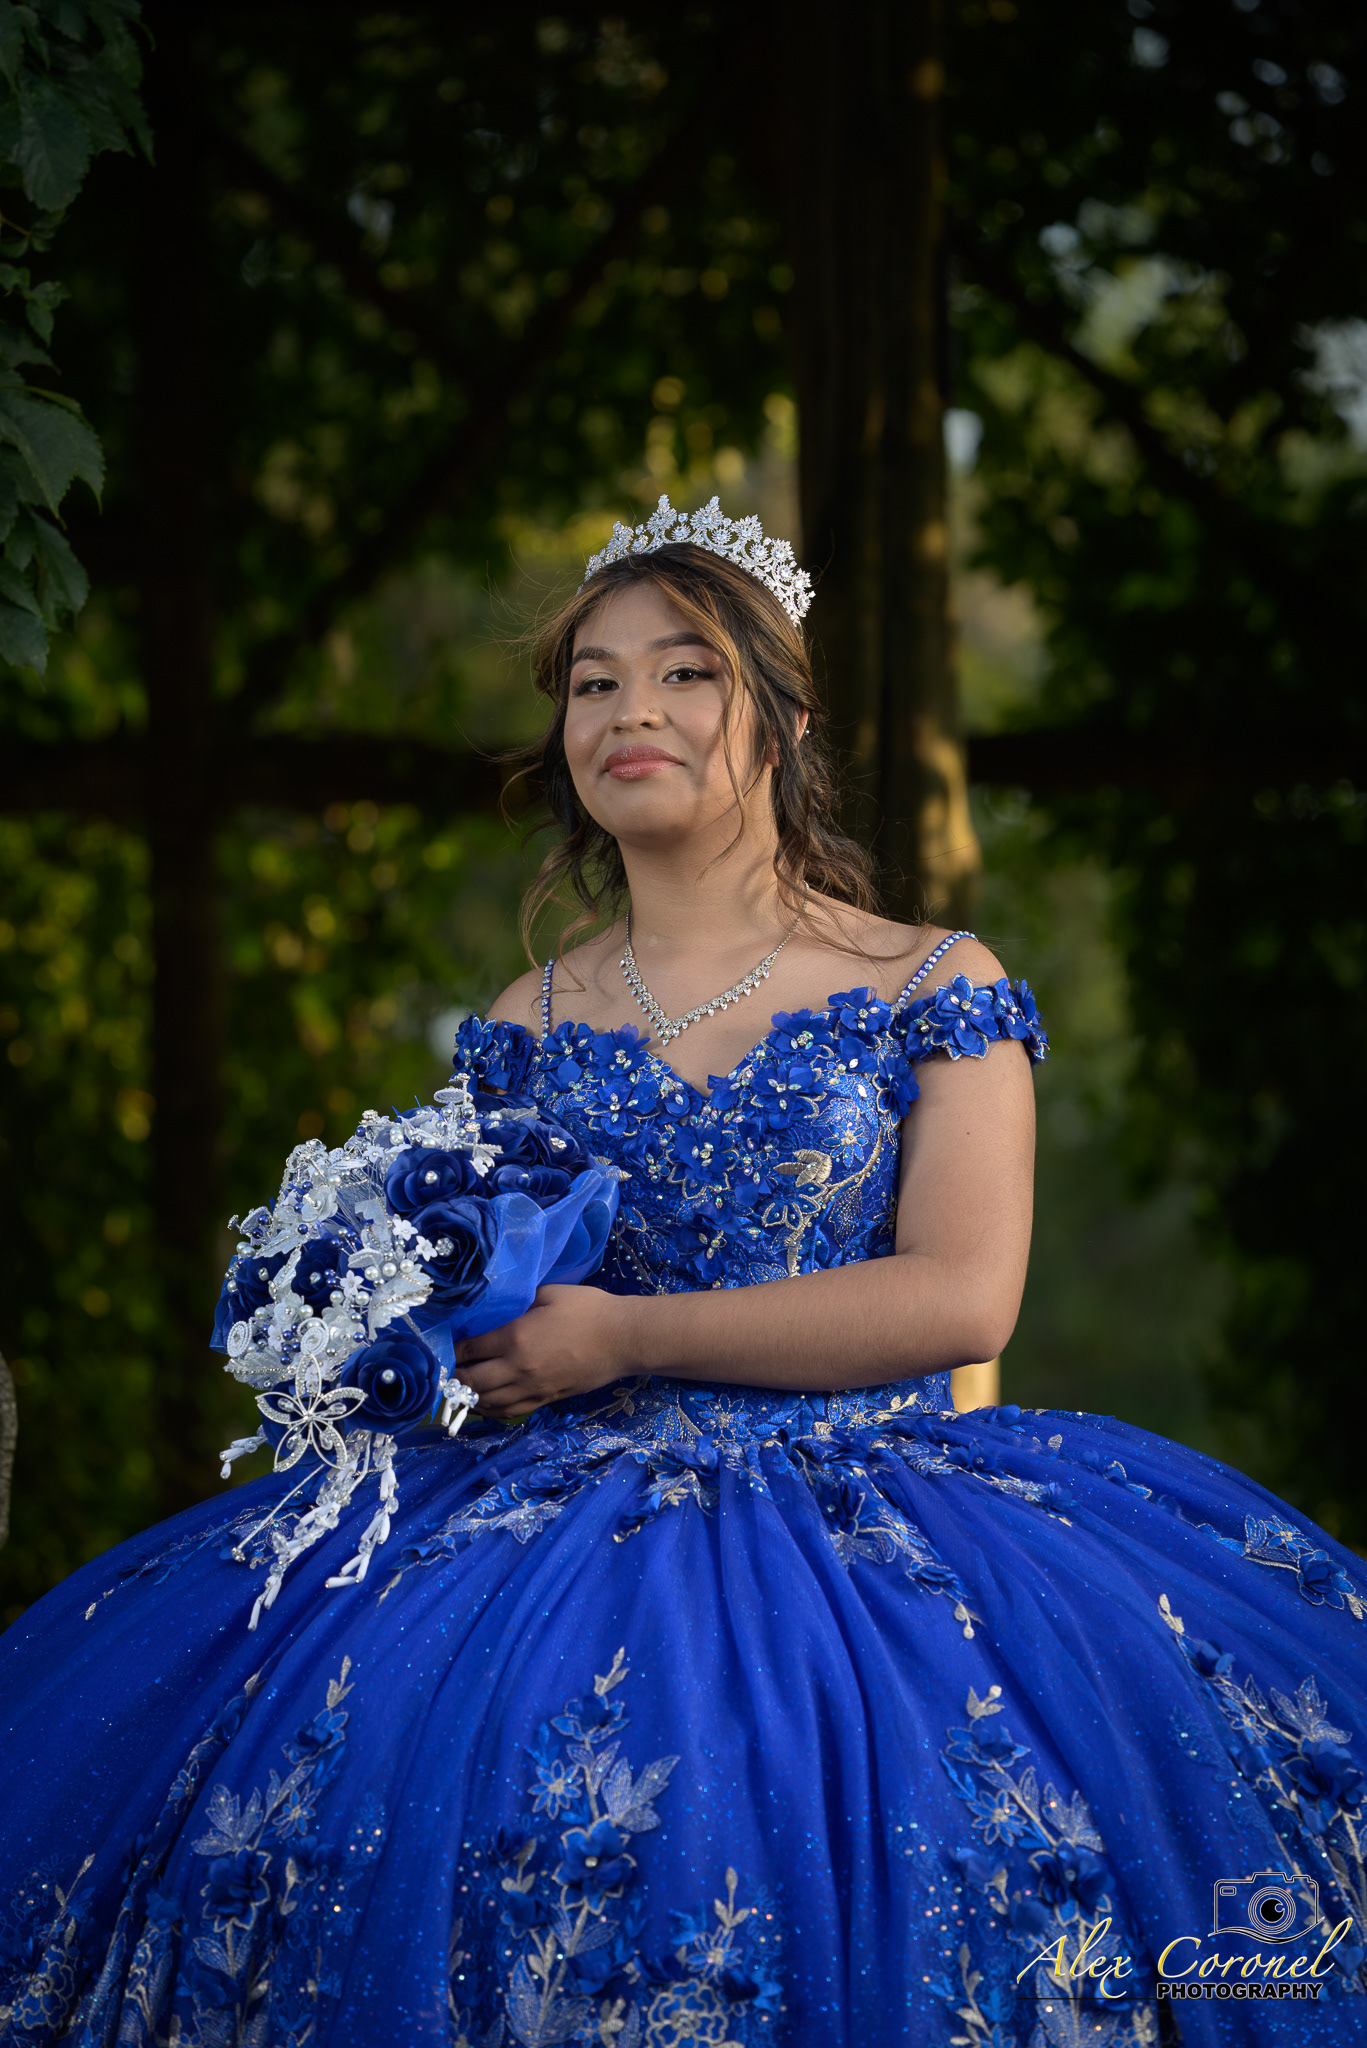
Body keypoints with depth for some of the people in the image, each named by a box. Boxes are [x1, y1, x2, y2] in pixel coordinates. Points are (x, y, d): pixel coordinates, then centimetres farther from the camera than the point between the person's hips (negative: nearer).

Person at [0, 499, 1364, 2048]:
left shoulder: (934, 990, 4)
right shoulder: (523, 1031, 15)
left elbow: (963, 1297, -7)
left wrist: (625, 1337, -11)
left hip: (867, 1504, -3)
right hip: (572, 1512, 3)